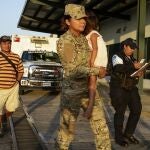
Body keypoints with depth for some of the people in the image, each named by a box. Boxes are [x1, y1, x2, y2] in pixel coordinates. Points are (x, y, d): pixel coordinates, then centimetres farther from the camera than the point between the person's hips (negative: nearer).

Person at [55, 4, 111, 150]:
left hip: (88, 90, 7)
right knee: (67, 129, 7)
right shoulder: (64, 41, -17)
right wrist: (96, 71, -15)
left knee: (101, 127, 5)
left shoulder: (83, 38, 7)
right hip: (72, 91, -7)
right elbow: (72, 70, -23)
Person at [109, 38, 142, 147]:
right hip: (119, 88, -7)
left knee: (137, 110, 5)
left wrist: (139, 73, 2)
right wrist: (133, 66, -35)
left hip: (131, 88, 7)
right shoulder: (117, 56, -5)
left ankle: (128, 134, 21)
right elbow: (118, 68, -25)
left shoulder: (132, 58, 16)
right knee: (120, 112, -1)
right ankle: (119, 137, 13)